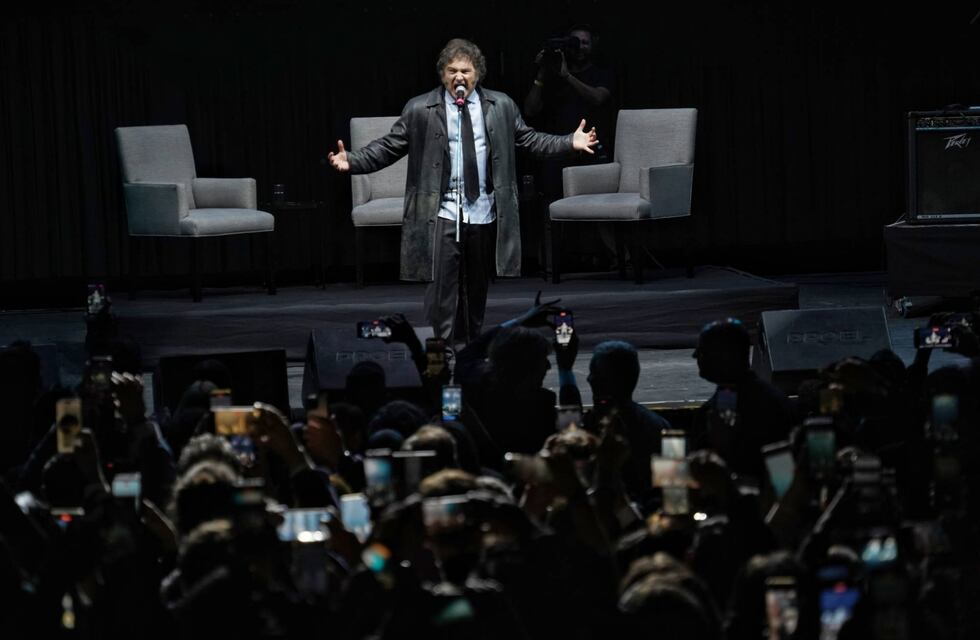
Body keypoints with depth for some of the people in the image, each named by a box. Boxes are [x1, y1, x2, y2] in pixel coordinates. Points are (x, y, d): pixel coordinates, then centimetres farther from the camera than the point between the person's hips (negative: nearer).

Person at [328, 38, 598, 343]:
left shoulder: (500, 106, 5)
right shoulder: (419, 109, -2)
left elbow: (528, 139, 12)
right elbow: (388, 146, -2)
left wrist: (570, 143, 4)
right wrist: (351, 161, -14)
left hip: (484, 214, 3)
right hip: (442, 215, -3)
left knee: (476, 288, 14)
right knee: (442, 286, -11)